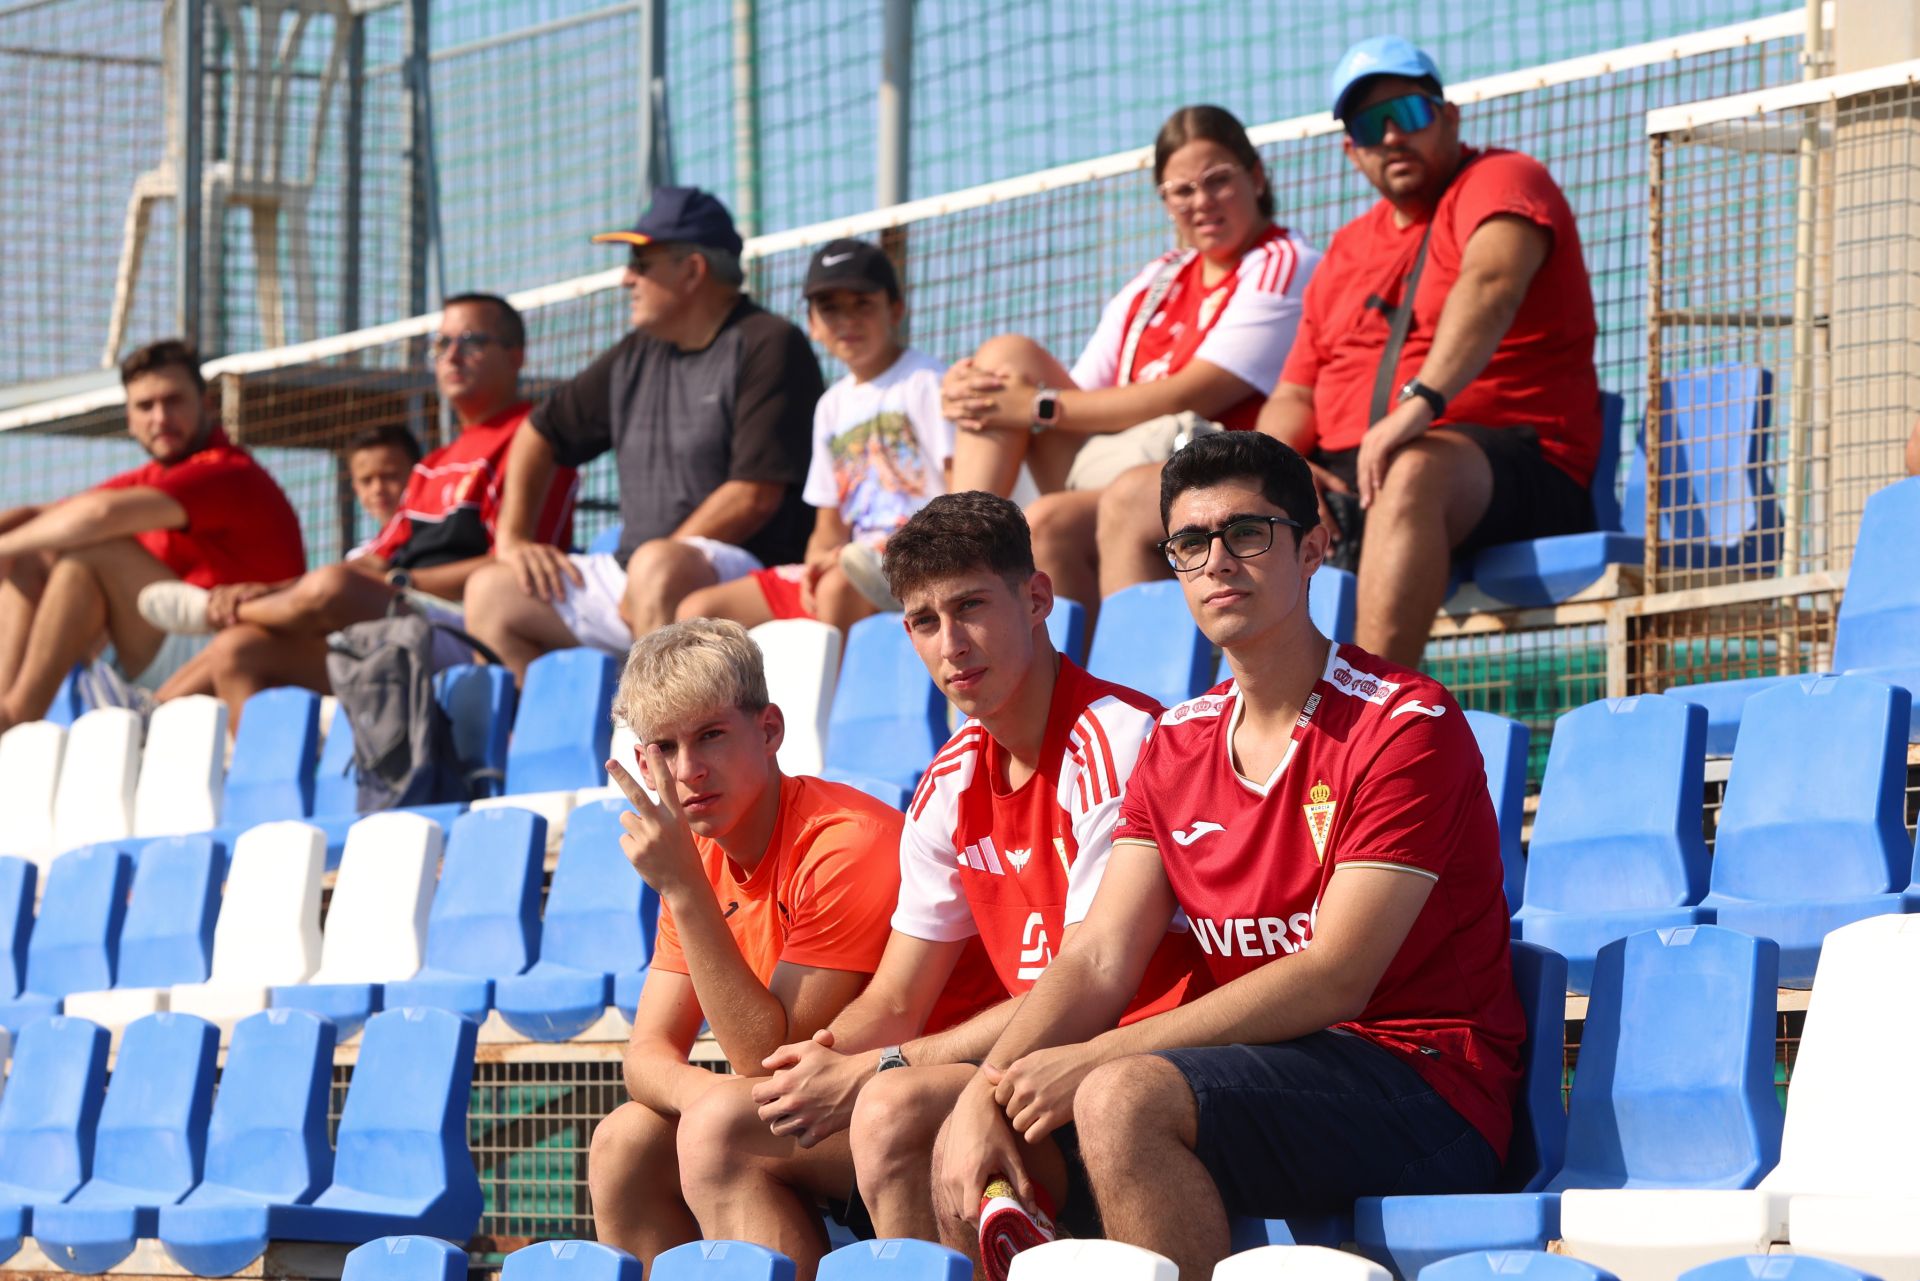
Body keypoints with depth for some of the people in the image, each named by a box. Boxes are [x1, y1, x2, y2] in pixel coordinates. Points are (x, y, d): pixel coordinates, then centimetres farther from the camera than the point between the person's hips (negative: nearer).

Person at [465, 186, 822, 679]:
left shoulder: (767, 346, -7)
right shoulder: (637, 356, 17)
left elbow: (755, 497, -16)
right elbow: (542, 432, 29)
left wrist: (649, 576, -15)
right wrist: (512, 537, 15)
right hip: (627, 581, 9)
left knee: (659, 567, -38)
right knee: (491, 592, 1)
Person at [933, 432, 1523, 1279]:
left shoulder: (1405, 725, -10)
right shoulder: (1177, 746, 14)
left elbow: (1334, 980, -18)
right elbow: (1098, 961, 5)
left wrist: (1096, 1058, -21)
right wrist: (985, 1092, -15)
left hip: (1424, 1088, -7)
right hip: (1271, 1073, 7)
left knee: (1122, 1100, -31)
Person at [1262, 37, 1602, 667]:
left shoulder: (1502, 180, 2)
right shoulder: (1346, 251, 25)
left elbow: (1490, 284, -20)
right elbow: (1293, 396, 21)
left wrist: (1421, 402, -37)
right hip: (1345, 473, 7)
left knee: (1412, 472, -42)